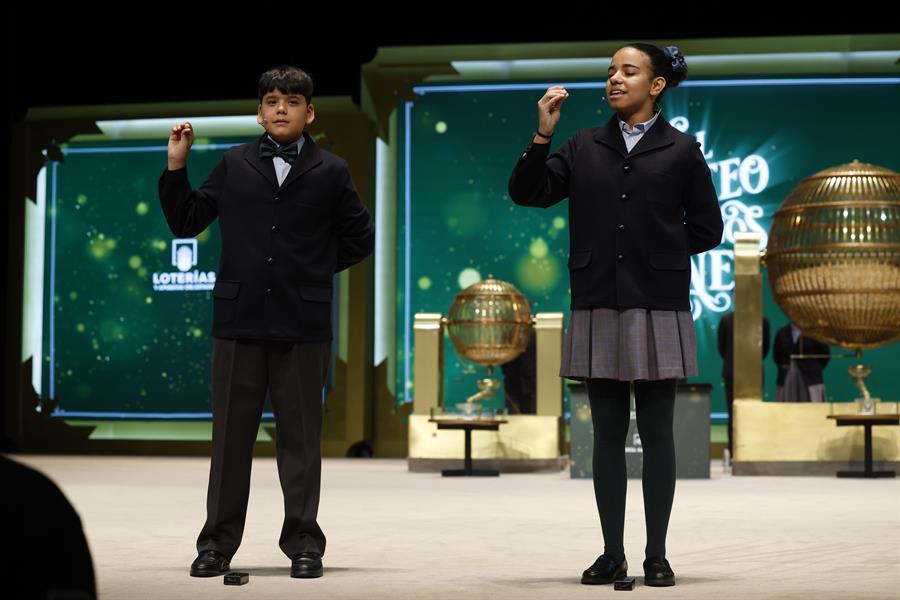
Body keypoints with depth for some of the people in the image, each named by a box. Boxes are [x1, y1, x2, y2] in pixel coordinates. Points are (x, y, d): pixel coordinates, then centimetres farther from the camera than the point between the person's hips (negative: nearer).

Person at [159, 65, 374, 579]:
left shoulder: (331, 172, 5)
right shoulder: (234, 165, 8)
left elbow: (360, 238, 11)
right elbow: (185, 223, 10)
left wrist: (318, 268, 5)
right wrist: (176, 166, 2)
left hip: (303, 325, -1)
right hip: (239, 320, 1)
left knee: (300, 437, 5)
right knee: (230, 436, 6)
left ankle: (304, 543, 13)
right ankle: (218, 543, 14)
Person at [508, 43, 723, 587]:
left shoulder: (681, 150, 4)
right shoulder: (584, 146, 10)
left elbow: (707, 229, 5)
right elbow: (527, 193, 4)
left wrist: (658, 249, 1)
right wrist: (542, 136, -6)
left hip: (658, 307, -2)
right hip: (598, 307, 2)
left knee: (656, 432, 2)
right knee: (608, 433, 7)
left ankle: (657, 555, 10)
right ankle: (612, 554, 14)